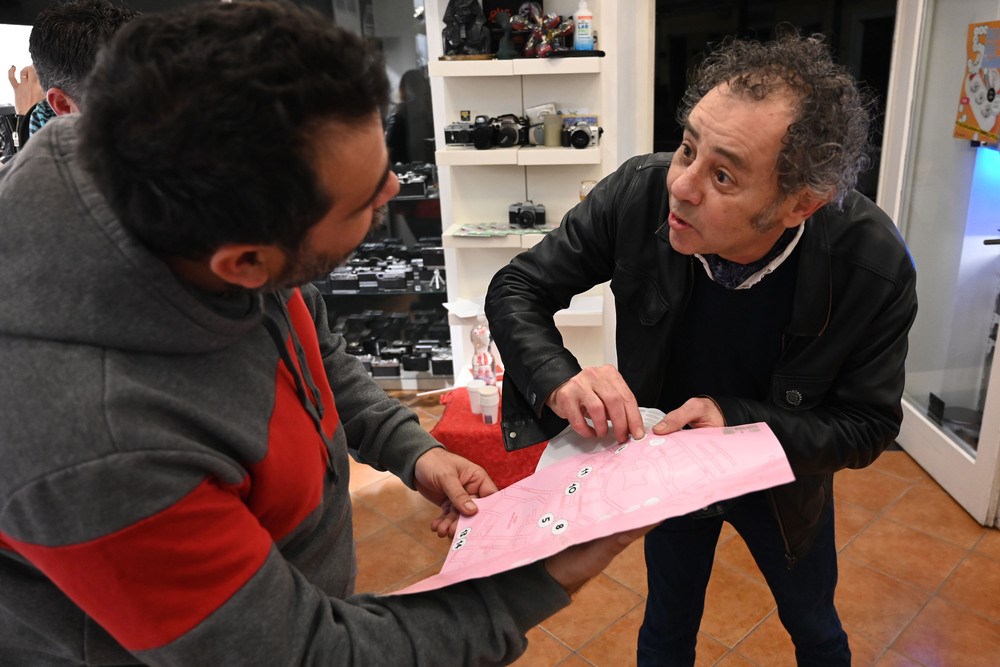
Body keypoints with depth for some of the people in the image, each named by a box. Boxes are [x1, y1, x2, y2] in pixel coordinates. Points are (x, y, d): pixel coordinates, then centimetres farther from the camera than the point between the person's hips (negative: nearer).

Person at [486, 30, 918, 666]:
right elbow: (515, 290, -20)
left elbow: (868, 426, -19)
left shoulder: (876, 266, -31)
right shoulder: (638, 193, -30)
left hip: (785, 481, 1)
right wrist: (559, 381, -39)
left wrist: (736, 419, -36)